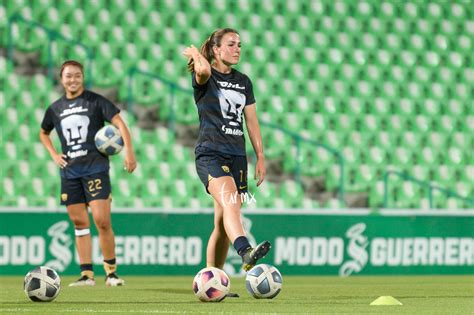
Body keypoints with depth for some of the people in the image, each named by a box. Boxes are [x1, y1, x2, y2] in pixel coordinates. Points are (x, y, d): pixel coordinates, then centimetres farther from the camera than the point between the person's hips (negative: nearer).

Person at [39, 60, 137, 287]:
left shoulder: (96, 101, 1)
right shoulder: (55, 109, 13)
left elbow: (119, 123, -5)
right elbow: (43, 133, 30)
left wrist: (128, 150, -17)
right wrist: (54, 154, 14)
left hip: (95, 168, -4)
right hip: (69, 172, 4)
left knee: (102, 221, -11)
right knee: (79, 223, 3)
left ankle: (111, 271, 0)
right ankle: (86, 274, 5)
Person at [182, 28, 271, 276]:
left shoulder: (243, 81, 17)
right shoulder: (205, 78, -2)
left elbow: (251, 121, 19)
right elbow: (203, 70, -28)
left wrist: (260, 157, 14)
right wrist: (195, 53, -6)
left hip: (237, 156, 6)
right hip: (210, 154, -6)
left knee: (223, 223, 5)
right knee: (229, 202, -32)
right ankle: (245, 252, -55)